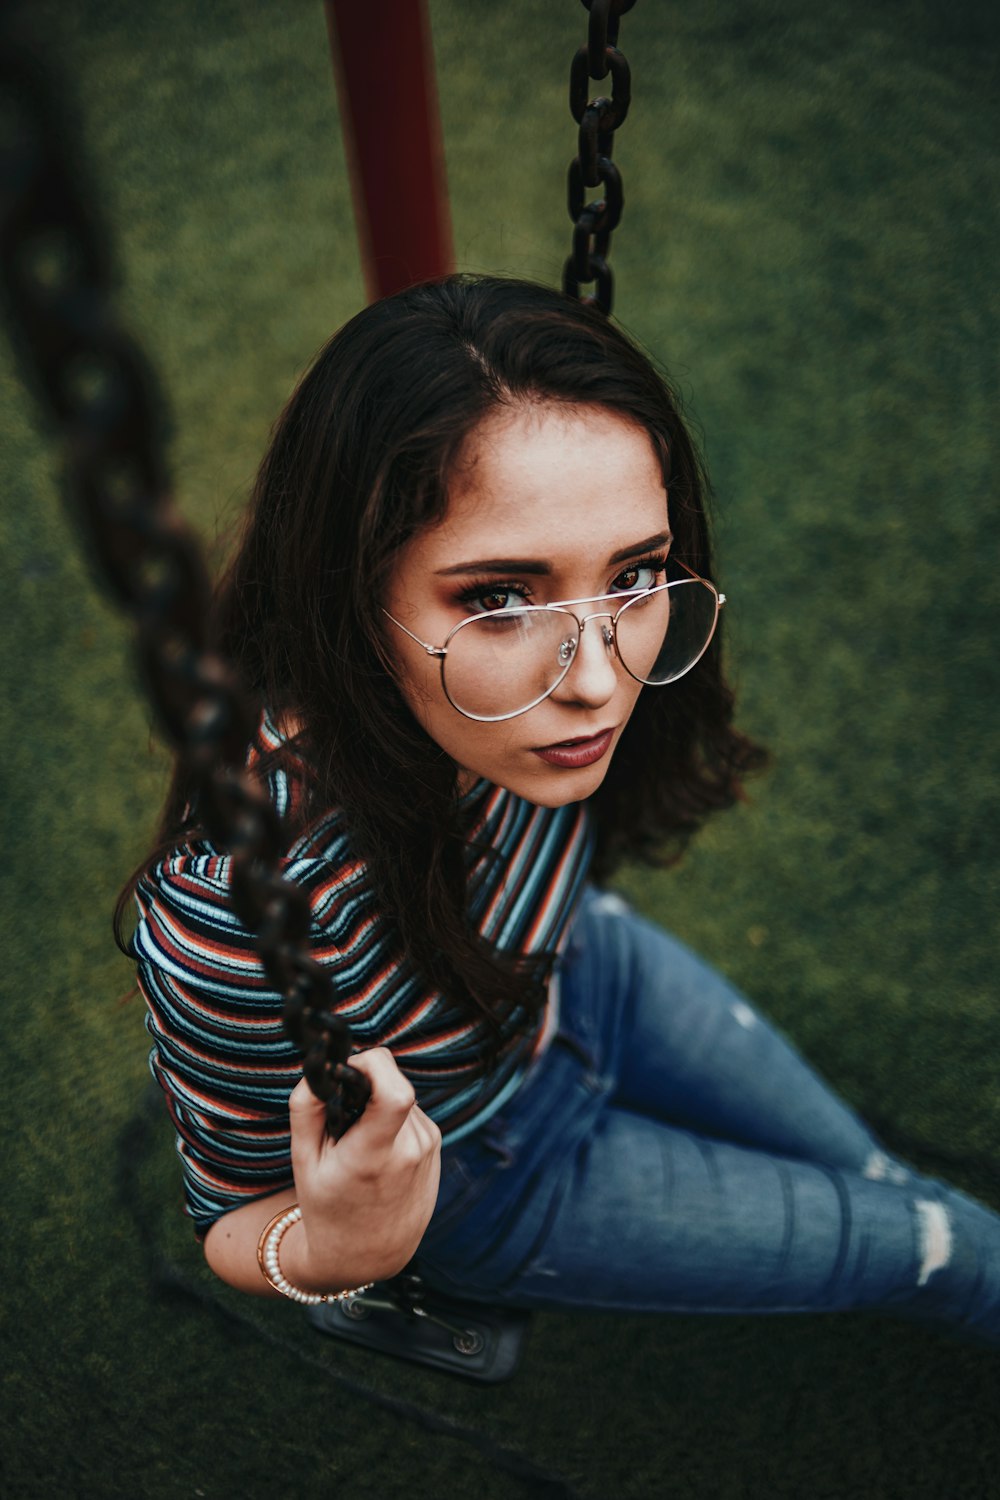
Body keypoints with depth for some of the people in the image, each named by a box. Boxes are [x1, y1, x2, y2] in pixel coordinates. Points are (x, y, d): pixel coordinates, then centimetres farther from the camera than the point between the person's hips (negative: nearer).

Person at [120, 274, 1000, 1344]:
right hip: (468, 1167, -3)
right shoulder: (243, 915, -47)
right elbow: (237, 1220, -25)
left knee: (877, 1179, 27)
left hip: (572, 969, 4)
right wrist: (328, 1252, -45)